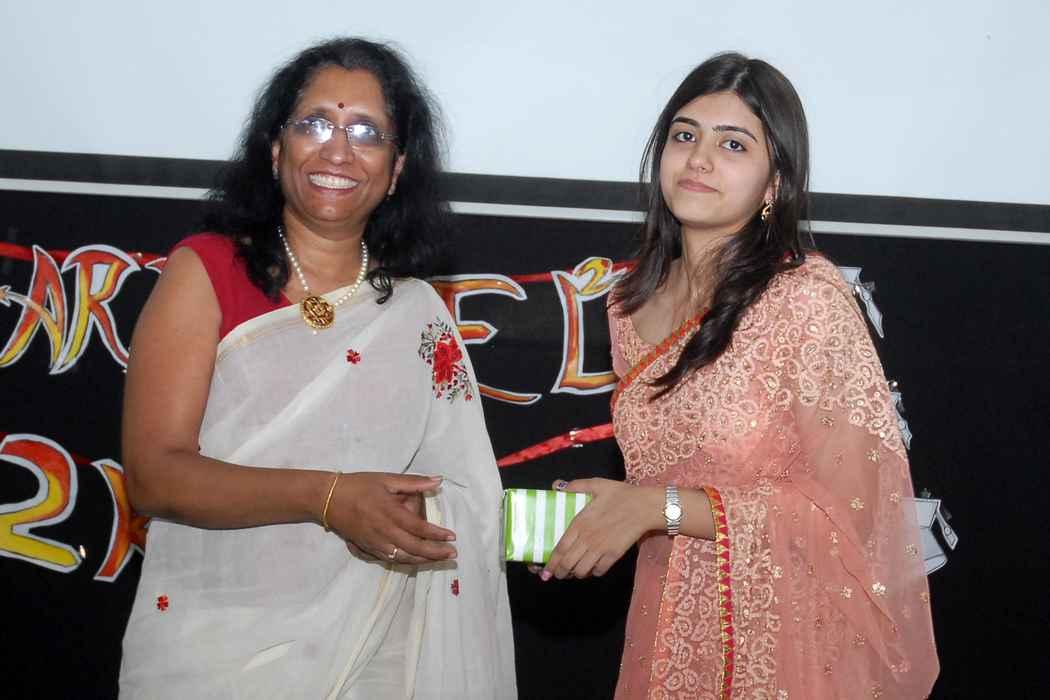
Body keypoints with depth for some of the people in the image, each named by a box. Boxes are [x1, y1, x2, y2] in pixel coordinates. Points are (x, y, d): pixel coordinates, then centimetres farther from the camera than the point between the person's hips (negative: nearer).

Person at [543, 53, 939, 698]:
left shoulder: (808, 296, -15)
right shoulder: (633, 305, 2)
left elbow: (851, 506, -18)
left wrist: (659, 506, -22)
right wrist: (593, 519, -3)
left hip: (789, 642, -5)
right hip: (670, 629, 5)